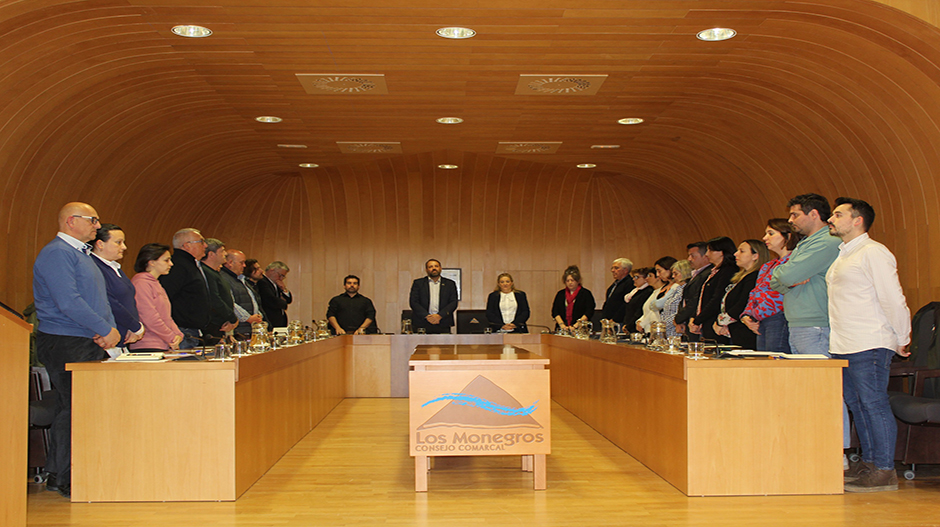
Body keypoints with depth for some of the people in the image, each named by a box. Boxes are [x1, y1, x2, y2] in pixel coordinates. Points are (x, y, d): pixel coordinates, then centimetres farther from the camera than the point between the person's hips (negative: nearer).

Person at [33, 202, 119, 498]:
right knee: (74, 408, -8)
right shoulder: (57, 253, -12)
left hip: (90, 344, 9)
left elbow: (100, 298, 20)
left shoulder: (83, 254, 20)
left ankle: (56, 474, 19)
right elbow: (69, 302, -21)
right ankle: (68, 481, 0)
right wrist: (105, 330, -15)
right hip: (64, 343, -9)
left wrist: (111, 329, 1)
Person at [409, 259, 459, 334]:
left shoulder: (450, 283, 13)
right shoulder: (418, 283, 11)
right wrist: (427, 316, -10)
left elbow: (454, 302, 5)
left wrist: (440, 315, -10)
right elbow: (413, 302, 3)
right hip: (423, 324, -1)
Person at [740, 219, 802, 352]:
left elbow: (780, 297, -15)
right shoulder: (767, 266, 21)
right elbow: (755, 294, 21)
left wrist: (755, 315, -9)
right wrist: (746, 315, 3)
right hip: (761, 324, 9)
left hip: (779, 320, -9)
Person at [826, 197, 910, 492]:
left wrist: (902, 341, -7)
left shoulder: (874, 253, -11)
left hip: (869, 346, -9)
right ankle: (868, 463, 21)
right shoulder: (842, 255, 18)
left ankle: (884, 471, -1)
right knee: (856, 404, 12)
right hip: (843, 346, 9)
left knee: (873, 404, -7)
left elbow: (893, 300, -12)